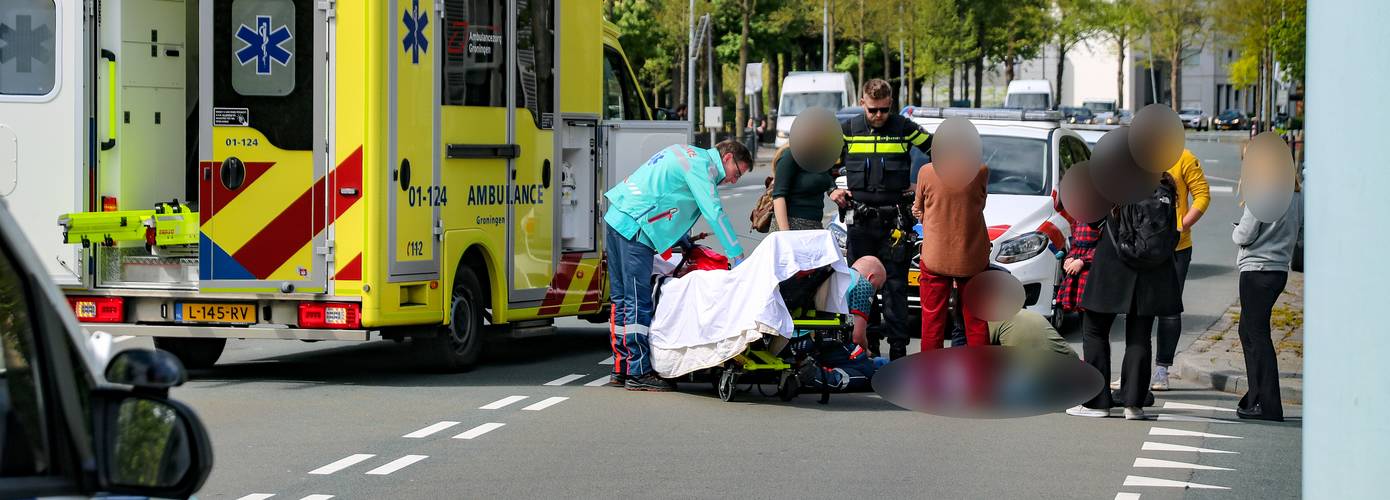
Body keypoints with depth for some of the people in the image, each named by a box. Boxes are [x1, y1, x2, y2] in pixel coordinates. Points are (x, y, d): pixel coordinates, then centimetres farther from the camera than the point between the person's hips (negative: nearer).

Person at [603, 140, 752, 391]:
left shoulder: (688, 154, 23)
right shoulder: (702, 165, -7)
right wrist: (737, 255, -10)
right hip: (635, 228, -10)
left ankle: (622, 366, 19)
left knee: (621, 297, 13)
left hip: (616, 218, 10)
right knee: (638, 302, -8)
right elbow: (714, 212, -13)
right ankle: (638, 373, -7)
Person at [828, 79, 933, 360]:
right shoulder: (848, 130, 7)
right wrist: (832, 190, 5)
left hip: (895, 220, -2)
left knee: (895, 285, -4)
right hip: (859, 220, 2)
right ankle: (867, 346, 12)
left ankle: (898, 348, -2)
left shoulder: (904, 129, 1)